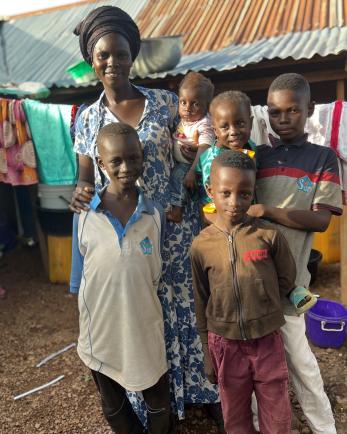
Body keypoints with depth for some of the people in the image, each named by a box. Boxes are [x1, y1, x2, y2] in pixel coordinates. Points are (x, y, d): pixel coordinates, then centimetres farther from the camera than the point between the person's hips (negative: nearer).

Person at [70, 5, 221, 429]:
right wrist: (80, 192, -16)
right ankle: (147, 404, 37)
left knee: (186, 309, 12)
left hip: (174, 231, 0)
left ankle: (207, 393, 37)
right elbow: (86, 177, 5)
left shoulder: (165, 103, 0)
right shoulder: (87, 119, 3)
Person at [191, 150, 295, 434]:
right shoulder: (201, 245, -9)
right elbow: (201, 304, 0)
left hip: (267, 339, 0)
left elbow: (287, 280, 2)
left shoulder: (269, 235, -13)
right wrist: (209, 355, 5)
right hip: (225, 343, 1)